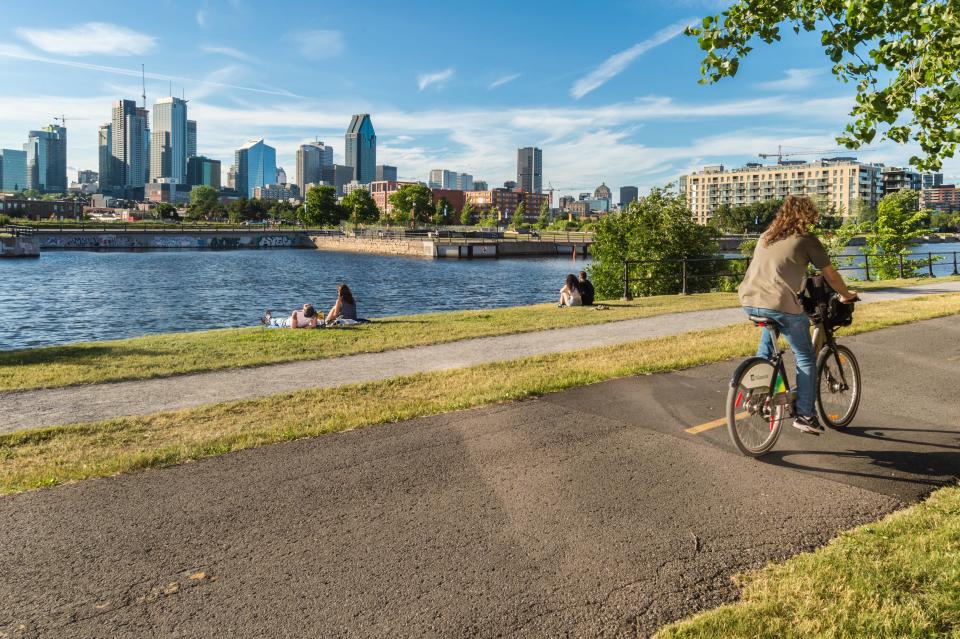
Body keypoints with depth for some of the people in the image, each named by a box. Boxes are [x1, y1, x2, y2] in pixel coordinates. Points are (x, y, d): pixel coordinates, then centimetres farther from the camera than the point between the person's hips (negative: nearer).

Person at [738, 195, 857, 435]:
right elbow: (830, 275, 10)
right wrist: (847, 295, 29)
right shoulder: (806, 239, 5)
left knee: (770, 327, 38)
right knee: (806, 359, 11)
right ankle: (804, 415, 12)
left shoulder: (766, 236, 21)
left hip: (749, 301, 6)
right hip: (780, 304, -6)